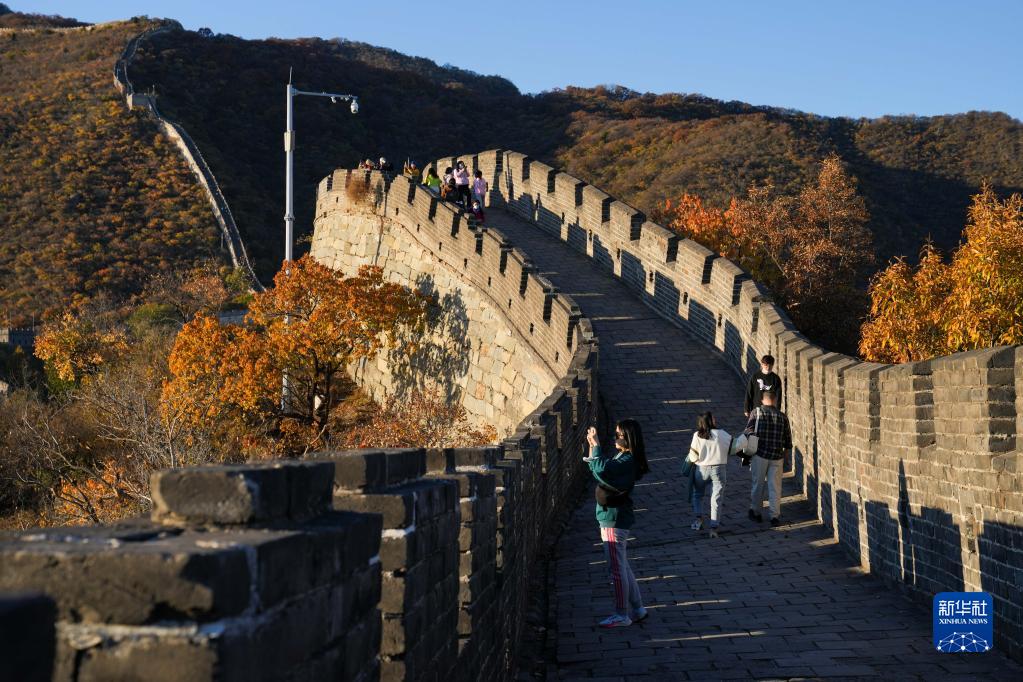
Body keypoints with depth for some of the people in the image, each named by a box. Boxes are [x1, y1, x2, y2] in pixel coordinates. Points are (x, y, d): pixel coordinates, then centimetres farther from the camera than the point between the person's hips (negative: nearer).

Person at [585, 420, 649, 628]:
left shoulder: (628, 460, -19)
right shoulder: (619, 457, 11)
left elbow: (602, 469, -34)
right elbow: (596, 470, 19)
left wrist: (595, 444, -23)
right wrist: (592, 447, 7)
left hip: (615, 519, -10)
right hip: (611, 518, 10)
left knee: (617, 568, -2)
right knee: (622, 566, 17)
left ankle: (622, 615, 6)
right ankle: (637, 609, 26)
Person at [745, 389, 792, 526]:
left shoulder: (756, 412, -2)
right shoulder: (782, 416, 3)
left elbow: (748, 432, -6)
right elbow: (788, 440, 8)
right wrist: (786, 456, 20)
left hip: (760, 454, -1)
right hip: (777, 457, 1)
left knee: (758, 484, 11)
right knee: (775, 487, 7)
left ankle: (755, 512, 20)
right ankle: (775, 516, 8)